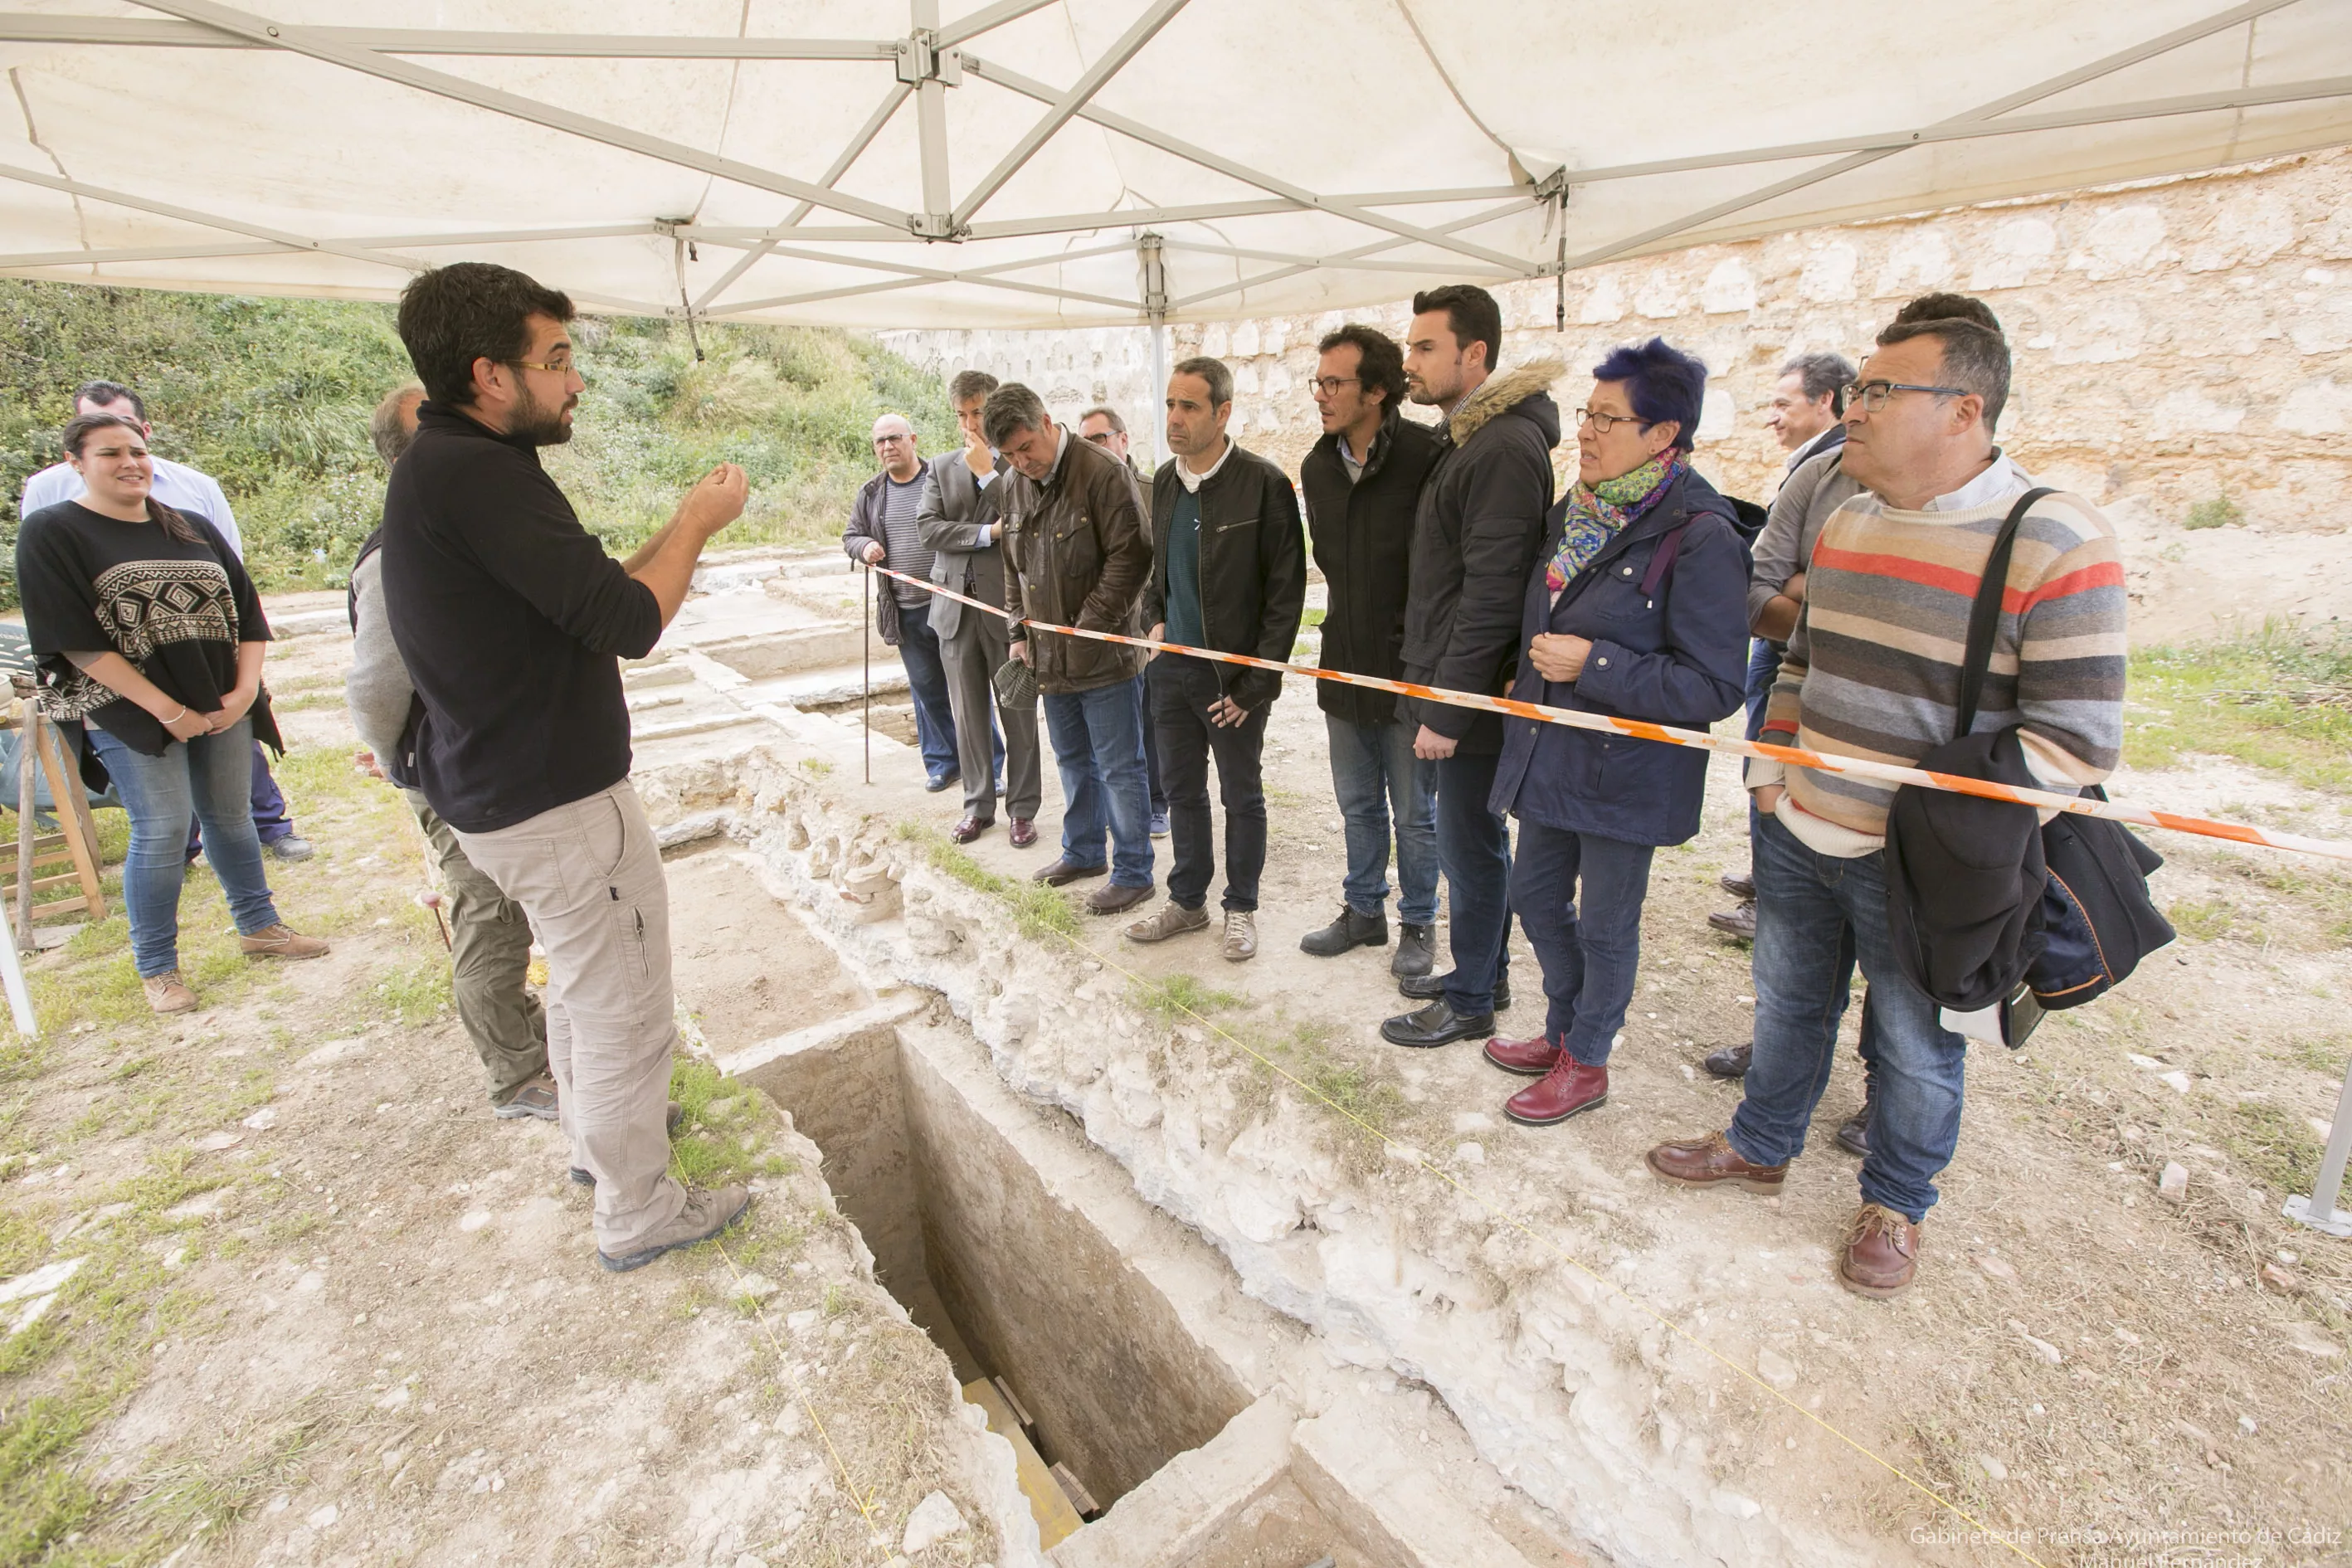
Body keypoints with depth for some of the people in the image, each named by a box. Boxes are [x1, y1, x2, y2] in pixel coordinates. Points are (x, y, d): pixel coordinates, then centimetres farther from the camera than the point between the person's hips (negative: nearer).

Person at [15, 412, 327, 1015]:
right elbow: (74, 639, -10)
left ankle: (258, 926, 26)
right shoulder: (51, 533, -2)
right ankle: (155, 967, 8)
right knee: (162, 832, -6)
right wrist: (166, 709, -15)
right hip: (132, 712, -4)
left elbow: (247, 611, 9)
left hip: (222, 704, 4)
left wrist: (245, 689, -5)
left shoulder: (195, 528, 12)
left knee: (231, 815, 11)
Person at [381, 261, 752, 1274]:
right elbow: (626, 623, -26)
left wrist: (680, 532, 5)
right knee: (627, 1013, 5)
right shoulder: (478, 473, -22)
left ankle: (596, 1133, 48)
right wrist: (698, 523, -12)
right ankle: (638, 1212, 23)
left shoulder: (438, 467, 11)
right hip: (557, 806, -10)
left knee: (581, 982, 28)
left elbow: (579, 600, 12)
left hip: (492, 793, 11)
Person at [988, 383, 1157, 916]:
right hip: (1049, 655, 7)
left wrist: (1089, 628, -17)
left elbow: (1131, 557, -17)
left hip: (1104, 653, -7)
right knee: (1073, 760, 19)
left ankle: (1133, 872, 13)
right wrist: (1020, 632, 10)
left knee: (1119, 768, 0)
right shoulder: (1013, 487, 9)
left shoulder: (1103, 473, -13)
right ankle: (1083, 852, 36)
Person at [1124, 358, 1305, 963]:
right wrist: (1154, 618, 5)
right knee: (1182, 789, 15)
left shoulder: (1263, 484, -12)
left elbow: (1286, 590, -12)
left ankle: (1241, 908, 25)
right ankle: (1187, 900, 31)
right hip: (1171, 665, 6)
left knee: (1241, 795, 8)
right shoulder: (1164, 481, 8)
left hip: (1233, 674, -6)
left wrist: (1258, 679, -15)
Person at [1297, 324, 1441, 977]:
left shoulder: (1428, 456, -16)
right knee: (1359, 805, 18)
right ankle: (1364, 911, 35)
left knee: (1414, 813, 9)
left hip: (1409, 668, -6)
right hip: (1344, 661, 6)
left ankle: (1419, 924, 28)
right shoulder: (1317, 467, 5)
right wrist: (1353, 617, 12)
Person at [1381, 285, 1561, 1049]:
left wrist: (1448, 707, -20)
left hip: (1470, 693, -10)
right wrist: (1426, 676, 15)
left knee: (1468, 844, 3)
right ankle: (1486, 973, 35)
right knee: (1475, 840, 19)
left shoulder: (1506, 448, -17)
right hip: (1443, 679, 10)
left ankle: (1470, 1001, 20)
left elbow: (1491, 593, -22)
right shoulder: (1460, 437, 14)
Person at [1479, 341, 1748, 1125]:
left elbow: (1714, 688, -21)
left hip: (1627, 771, -8)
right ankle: (1563, 1030, 42)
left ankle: (1586, 1062, 31)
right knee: (1536, 896, 19)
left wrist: (1591, 664, -25)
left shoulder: (1701, 536, -19)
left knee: (1605, 925, 9)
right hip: (1550, 753, 8)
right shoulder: (1577, 509, 5)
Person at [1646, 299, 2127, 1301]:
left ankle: (1895, 1203, 38)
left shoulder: (2058, 548, -15)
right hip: (1796, 840, 6)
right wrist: (1769, 772, 6)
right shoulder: (1845, 523, 5)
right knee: (1786, 1007, 21)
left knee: (1916, 1047, 14)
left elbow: (2077, 741, -16)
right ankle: (1760, 1148, 43)